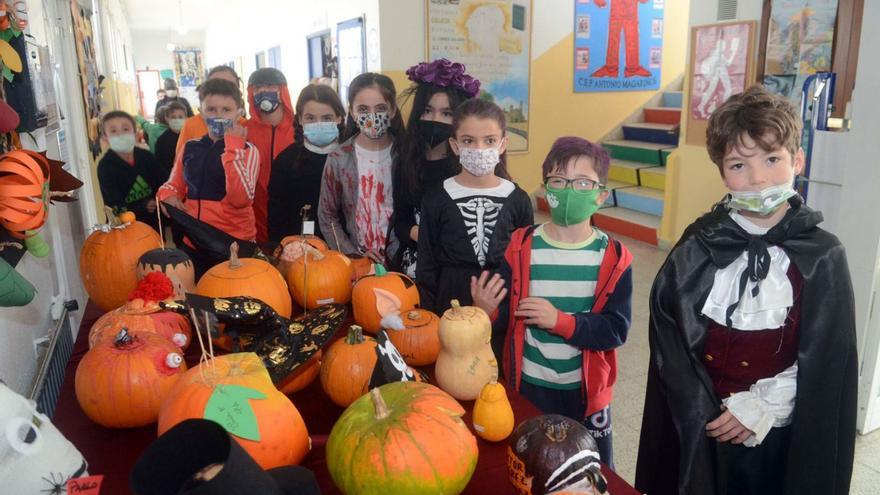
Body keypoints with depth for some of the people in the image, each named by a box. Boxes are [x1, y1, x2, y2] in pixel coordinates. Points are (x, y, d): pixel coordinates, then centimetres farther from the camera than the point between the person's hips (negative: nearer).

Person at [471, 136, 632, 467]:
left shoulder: (612, 257, -9)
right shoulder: (522, 247, -9)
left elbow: (616, 329, -14)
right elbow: (504, 318, -7)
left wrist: (560, 320, -25)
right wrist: (487, 311, -29)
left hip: (586, 388, 0)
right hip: (528, 385, 0)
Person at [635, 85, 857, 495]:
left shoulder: (821, 256, -8)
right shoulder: (700, 245, -7)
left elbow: (826, 362, -7)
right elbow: (667, 331, -7)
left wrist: (758, 408, -12)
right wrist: (701, 412, -11)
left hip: (784, 435, 0)